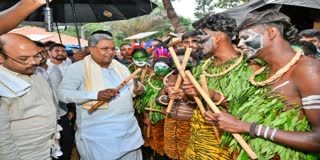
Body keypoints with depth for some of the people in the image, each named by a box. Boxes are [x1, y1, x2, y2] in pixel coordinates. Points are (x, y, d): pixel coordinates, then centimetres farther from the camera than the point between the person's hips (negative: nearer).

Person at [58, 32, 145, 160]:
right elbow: (62, 93, -17)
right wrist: (96, 95, -29)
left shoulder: (120, 67, 9)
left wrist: (137, 90, -6)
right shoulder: (79, 68, -10)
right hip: (98, 134, -5)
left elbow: (129, 88, 19)